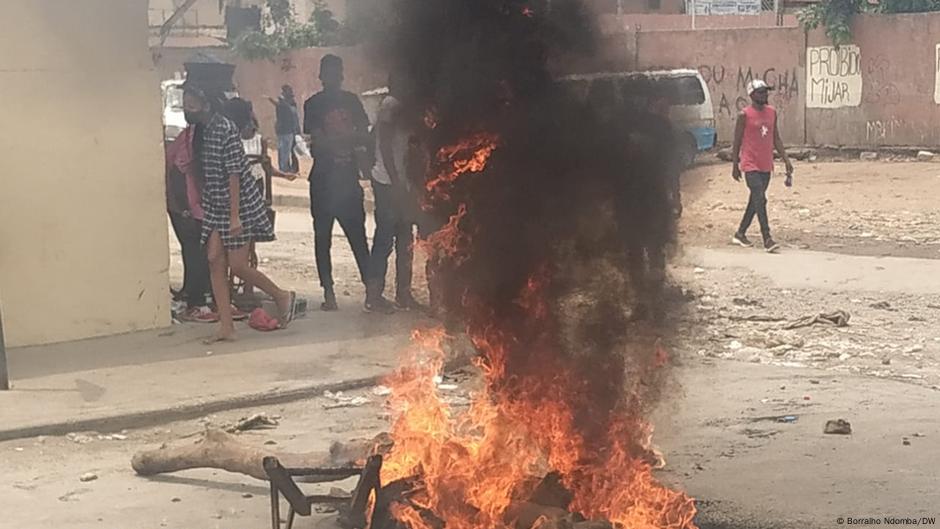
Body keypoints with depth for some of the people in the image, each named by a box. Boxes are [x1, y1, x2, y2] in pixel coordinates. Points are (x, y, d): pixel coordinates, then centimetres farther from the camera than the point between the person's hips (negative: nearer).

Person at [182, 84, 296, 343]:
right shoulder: (200, 130, 8)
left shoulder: (225, 129, -18)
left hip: (238, 204, -8)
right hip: (215, 206, 8)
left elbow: (234, 174, -20)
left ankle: (282, 297, 17)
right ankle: (226, 327, 1)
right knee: (215, 260, -1)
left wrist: (235, 216, -21)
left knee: (237, 265, -6)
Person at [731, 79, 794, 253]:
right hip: (751, 165, -6)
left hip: (766, 165, 7)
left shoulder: (772, 112, 9)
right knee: (760, 199, -14)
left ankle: (740, 234, 24)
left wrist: (786, 160, 8)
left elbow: (776, 138, 14)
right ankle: (767, 239, -15)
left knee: (755, 200, 12)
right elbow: (737, 141, -5)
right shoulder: (745, 115, -9)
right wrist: (735, 166, -4)